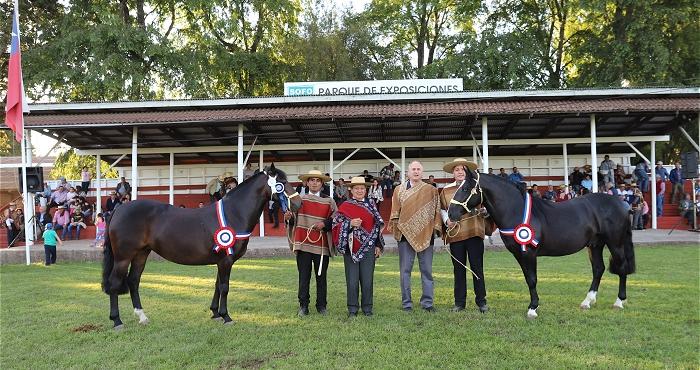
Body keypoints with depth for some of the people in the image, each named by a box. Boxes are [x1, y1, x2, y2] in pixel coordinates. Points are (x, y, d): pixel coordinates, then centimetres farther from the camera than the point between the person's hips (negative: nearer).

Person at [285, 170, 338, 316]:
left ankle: (322, 305, 19)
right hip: (303, 244, 0)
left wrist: (324, 224, -13)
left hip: (322, 244, 0)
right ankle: (303, 306, 12)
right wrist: (288, 218, -10)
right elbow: (294, 221, 11)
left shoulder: (329, 201, 7)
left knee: (321, 277, 8)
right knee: (303, 277, 3)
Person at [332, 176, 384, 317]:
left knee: (367, 279, 4)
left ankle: (367, 307, 16)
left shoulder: (371, 205, 9)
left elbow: (378, 226, 12)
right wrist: (350, 224, -17)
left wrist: (378, 245, 7)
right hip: (351, 248, -1)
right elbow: (336, 225, 0)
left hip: (368, 248, 2)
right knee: (352, 279, 1)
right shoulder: (345, 206, 3)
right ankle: (352, 308, 12)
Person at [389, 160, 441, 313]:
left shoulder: (431, 190, 8)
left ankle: (427, 302, 13)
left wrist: (436, 227, -4)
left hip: (425, 234, 0)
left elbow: (437, 210, 5)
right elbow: (395, 210, 6)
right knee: (405, 270, 3)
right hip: (405, 234, 0)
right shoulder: (399, 190, 9)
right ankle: (407, 303, 10)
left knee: (426, 270, 5)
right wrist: (394, 225, -6)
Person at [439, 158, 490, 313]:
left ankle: (481, 301, 14)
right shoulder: (446, 190, 9)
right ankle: (459, 302, 16)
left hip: (474, 232, -1)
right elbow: (442, 209, 15)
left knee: (477, 267, 3)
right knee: (458, 269, 8)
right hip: (455, 233, 2)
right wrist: (447, 220, -4)